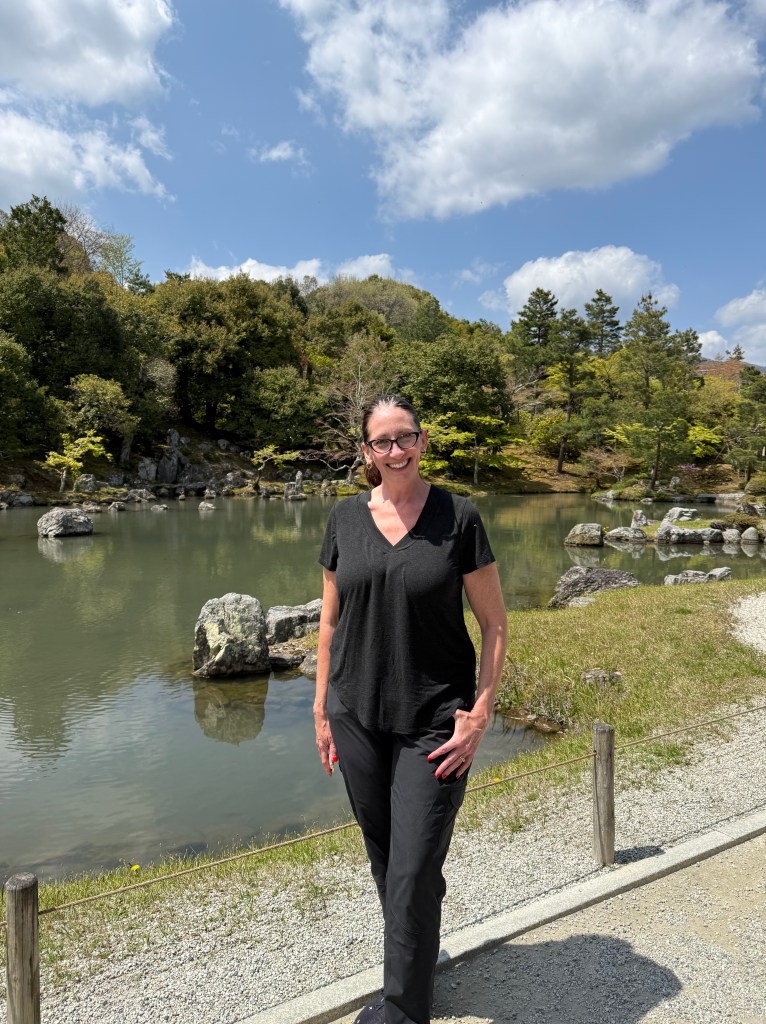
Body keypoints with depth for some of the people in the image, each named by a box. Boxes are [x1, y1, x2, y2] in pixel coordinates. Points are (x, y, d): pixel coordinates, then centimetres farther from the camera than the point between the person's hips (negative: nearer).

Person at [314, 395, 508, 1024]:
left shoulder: (458, 517, -9)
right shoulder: (346, 518, 1)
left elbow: (494, 623, -4)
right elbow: (331, 620, 8)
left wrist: (480, 713, -10)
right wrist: (322, 708, 8)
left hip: (434, 723, -3)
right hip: (358, 717, 4)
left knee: (413, 872, 1)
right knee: (385, 860, 19)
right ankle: (418, 962, 45)